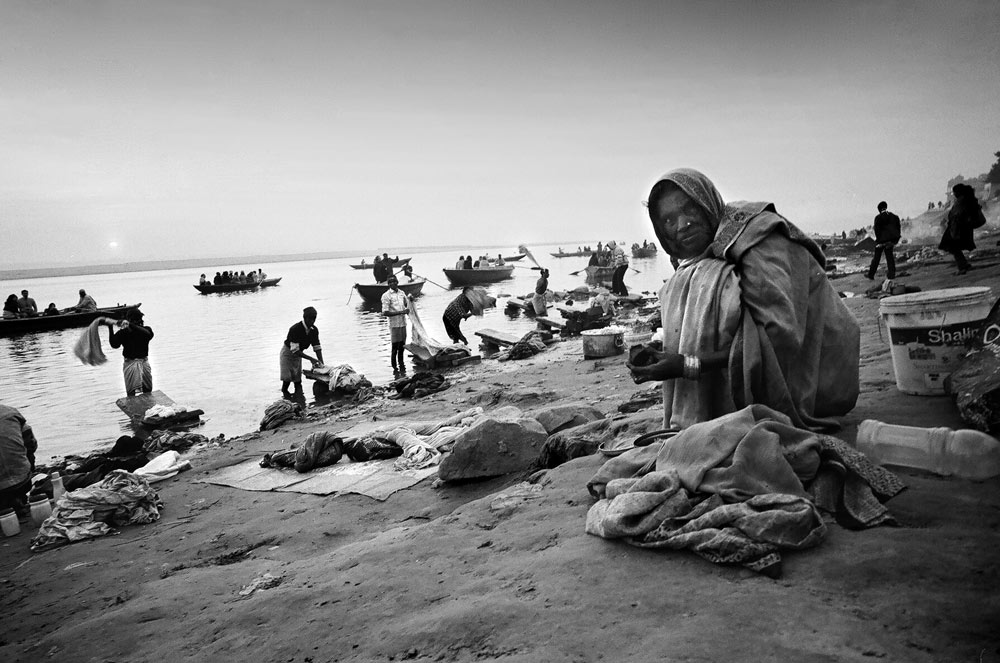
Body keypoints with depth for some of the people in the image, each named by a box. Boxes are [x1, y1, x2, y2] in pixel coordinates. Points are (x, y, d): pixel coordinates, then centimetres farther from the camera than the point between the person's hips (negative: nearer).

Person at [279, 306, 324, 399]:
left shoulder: (314, 330, -11)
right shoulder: (295, 329, -31)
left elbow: (317, 347, -8)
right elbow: (294, 350, -33)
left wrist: (321, 363, -20)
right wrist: (310, 358, -37)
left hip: (298, 353, 5)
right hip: (288, 352, -5)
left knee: (297, 377, 2)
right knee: (287, 377, -9)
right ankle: (284, 391, 15)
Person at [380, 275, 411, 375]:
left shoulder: (402, 293, 8)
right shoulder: (386, 295, -10)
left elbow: (407, 303, 26)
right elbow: (385, 313, -15)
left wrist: (407, 309, 2)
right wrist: (400, 312, -19)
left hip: (403, 323, 6)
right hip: (394, 325, -6)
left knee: (401, 346, 15)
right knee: (394, 347, 1)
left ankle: (401, 365, 29)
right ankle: (395, 369, 9)